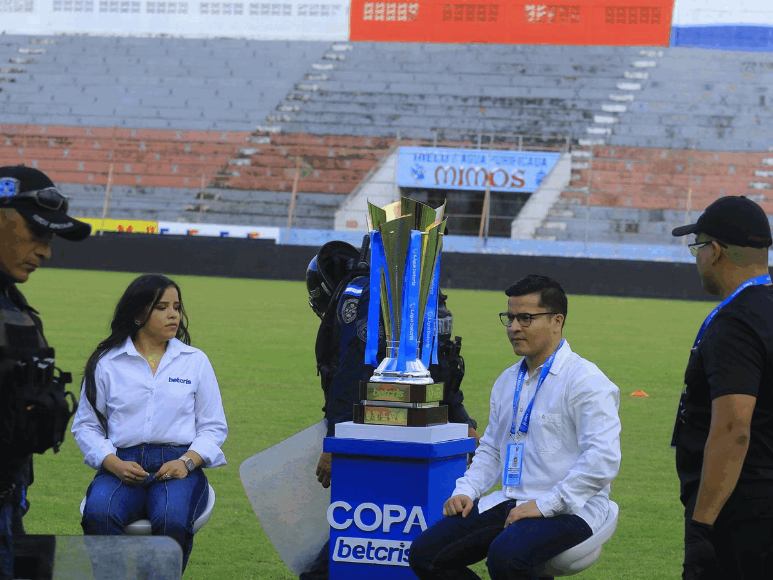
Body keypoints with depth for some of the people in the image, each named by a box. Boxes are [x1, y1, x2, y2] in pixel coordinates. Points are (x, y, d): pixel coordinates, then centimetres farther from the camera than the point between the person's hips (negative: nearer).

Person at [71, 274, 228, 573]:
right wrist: (114, 464, -7)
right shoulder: (106, 363, 13)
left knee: (172, 521, -36)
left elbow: (213, 426, 14)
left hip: (179, 466, 0)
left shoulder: (195, 361, 16)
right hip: (123, 465, 0)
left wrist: (187, 461, -6)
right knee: (99, 514, -35)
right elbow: (86, 425, 12)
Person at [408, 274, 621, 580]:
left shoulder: (585, 380, -9)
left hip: (566, 510, -8)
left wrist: (543, 505, -21)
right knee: (425, 554, -8)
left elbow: (603, 459, -19)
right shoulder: (507, 381, 18)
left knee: (505, 555, -37)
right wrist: (465, 491, 7)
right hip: (508, 504, 8)